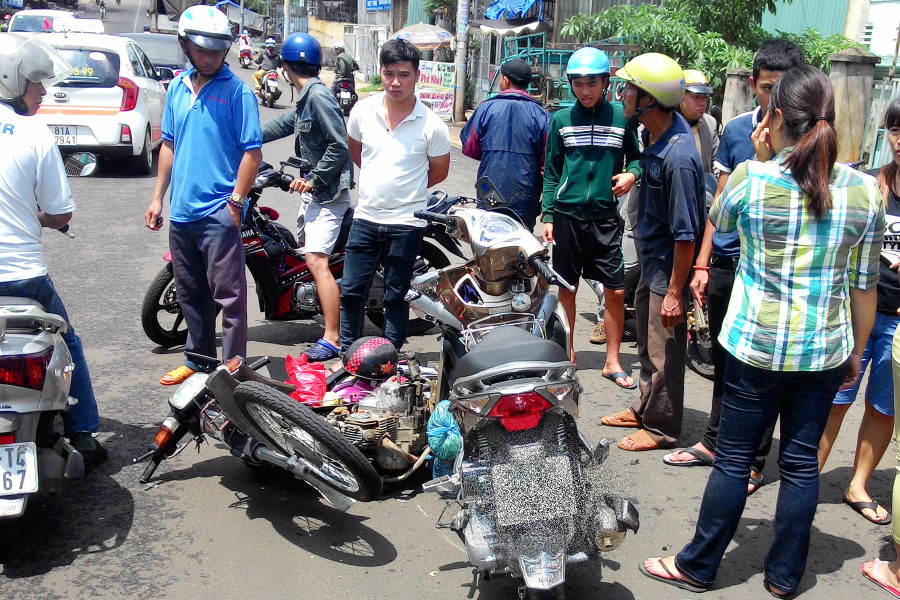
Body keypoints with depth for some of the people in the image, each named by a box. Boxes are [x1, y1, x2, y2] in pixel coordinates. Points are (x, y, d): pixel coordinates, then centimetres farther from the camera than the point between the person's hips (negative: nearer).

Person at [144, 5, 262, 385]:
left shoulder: (237, 91, -6)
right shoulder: (177, 87, 12)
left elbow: (252, 151, -9)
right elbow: (169, 144, 19)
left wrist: (235, 202, -15)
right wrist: (158, 197, 16)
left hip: (219, 214, -7)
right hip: (181, 212, 7)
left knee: (228, 296, -4)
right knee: (191, 294, 16)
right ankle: (199, 359, 30)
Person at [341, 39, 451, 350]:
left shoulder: (431, 125, -10)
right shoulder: (363, 111, 0)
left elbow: (439, 171, 4)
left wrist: (405, 188, 5)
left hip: (406, 223, -3)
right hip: (365, 218, 3)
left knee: (396, 298, 8)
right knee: (351, 292, 8)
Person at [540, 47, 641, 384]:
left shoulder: (622, 117, 4)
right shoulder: (561, 119, 6)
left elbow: (636, 156, 14)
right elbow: (551, 171, 8)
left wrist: (632, 173, -8)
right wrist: (547, 215, 2)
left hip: (605, 216, 0)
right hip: (567, 215, 1)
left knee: (615, 291, -1)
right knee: (567, 289, 9)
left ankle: (612, 362, 12)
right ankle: (566, 355, 24)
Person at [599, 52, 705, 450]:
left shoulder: (678, 158, -30)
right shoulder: (656, 133, -1)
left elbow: (686, 233, -27)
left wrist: (675, 292, -23)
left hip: (668, 268, -10)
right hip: (651, 261, 10)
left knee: (665, 351, 6)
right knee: (647, 340, 22)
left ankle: (661, 427, 22)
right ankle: (645, 408, 40)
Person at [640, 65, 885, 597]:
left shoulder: (751, 178, -13)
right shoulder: (865, 190, -3)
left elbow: (719, 224, 10)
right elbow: (865, 286, 3)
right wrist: (857, 351, 15)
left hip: (756, 345, -3)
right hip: (826, 351, 3)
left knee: (735, 458, 8)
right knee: (801, 461, 14)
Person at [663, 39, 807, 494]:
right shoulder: (736, 129, 6)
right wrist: (702, 264, 10)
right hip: (726, 264, 4)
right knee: (724, 360, 17)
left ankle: (751, 463, 17)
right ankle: (715, 442, 33)